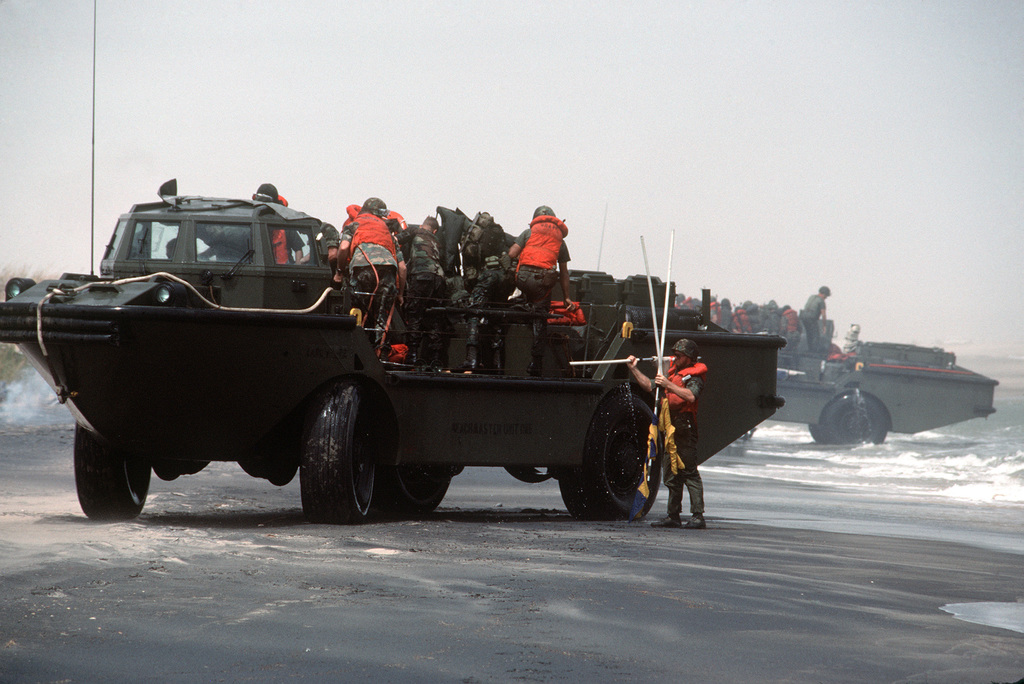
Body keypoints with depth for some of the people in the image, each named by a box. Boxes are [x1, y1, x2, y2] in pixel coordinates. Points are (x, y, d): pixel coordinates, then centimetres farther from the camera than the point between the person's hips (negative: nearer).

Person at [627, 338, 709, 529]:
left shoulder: (694, 376, -7)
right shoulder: (672, 372, 20)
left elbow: (691, 396, -26)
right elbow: (650, 386, 27)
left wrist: (668, 384, -24)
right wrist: (634, 370, 20)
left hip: (685, 428, -9)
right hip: (670, 428, 9)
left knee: (689, 472, -12)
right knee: (671, 474, 11)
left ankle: (698, 516, -15)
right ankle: (673, 516, 16)